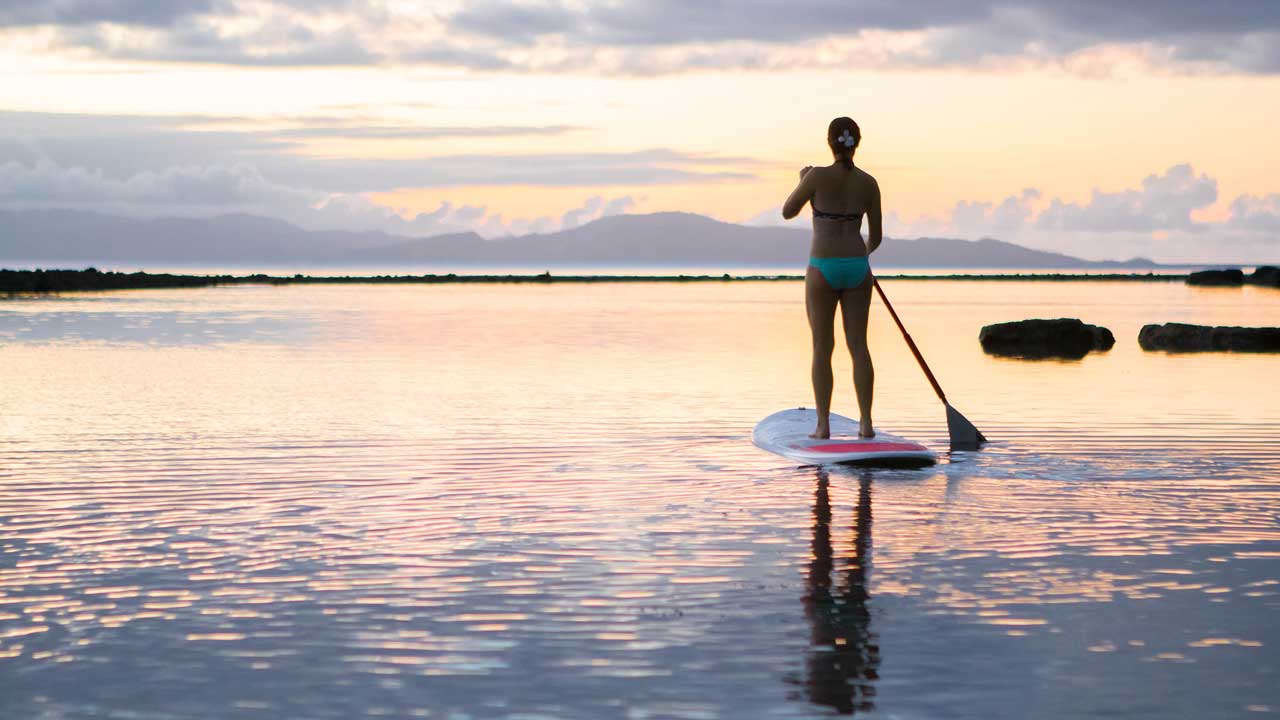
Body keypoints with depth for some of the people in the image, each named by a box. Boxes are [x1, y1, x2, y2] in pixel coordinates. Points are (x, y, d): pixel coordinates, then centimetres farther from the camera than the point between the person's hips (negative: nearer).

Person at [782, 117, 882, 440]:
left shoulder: (817, 176, -9)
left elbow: (787, 212, 4)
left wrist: (802, 181, 21)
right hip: (857, 267, 3)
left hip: (823, 268, -3)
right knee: (859, 346, 6)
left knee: (822, 348, 3)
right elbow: (876, 236, 10)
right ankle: (866, 423, 5)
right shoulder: (869, 183, 2)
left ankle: (823, 425, 2)